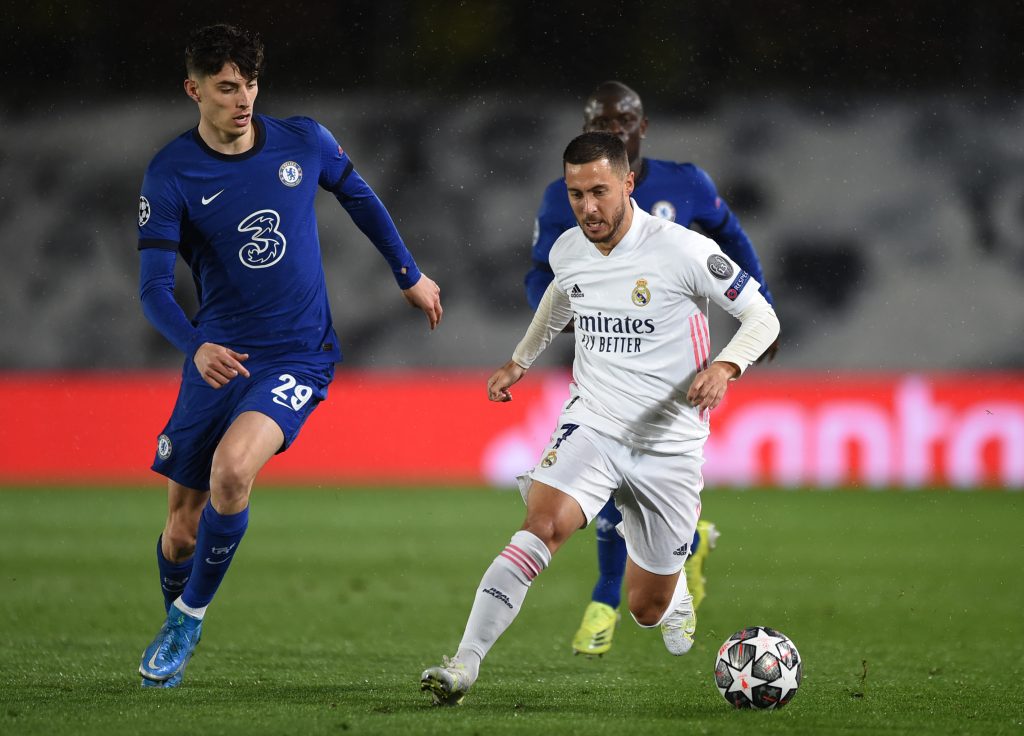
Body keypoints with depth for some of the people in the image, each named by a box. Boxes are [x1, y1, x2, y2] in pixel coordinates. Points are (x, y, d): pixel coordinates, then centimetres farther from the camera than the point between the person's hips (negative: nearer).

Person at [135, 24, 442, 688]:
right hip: (217, 357, 1)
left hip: (298, 356, -1)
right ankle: (173, 638, 33)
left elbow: (359, 196, 18)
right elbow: (154, 287, -15)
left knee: (230, 472, -27)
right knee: (182, 528, 4)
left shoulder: (304, 142, -3)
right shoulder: (170, 174, -9)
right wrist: (196, 347, -33)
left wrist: (410, 274, 24)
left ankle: (189, 618, -7)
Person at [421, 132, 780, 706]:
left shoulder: (683, 251, -15)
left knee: (647, 608, 7)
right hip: (591, 424, 2)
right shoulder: (567, 252, 1)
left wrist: (726, 365, -25)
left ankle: (676, 598, 47)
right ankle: (465, 664, -31)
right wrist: (521, 361, 26)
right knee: (542, 526, -28)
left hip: (669, 445, -2)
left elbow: (763, 318, -8)